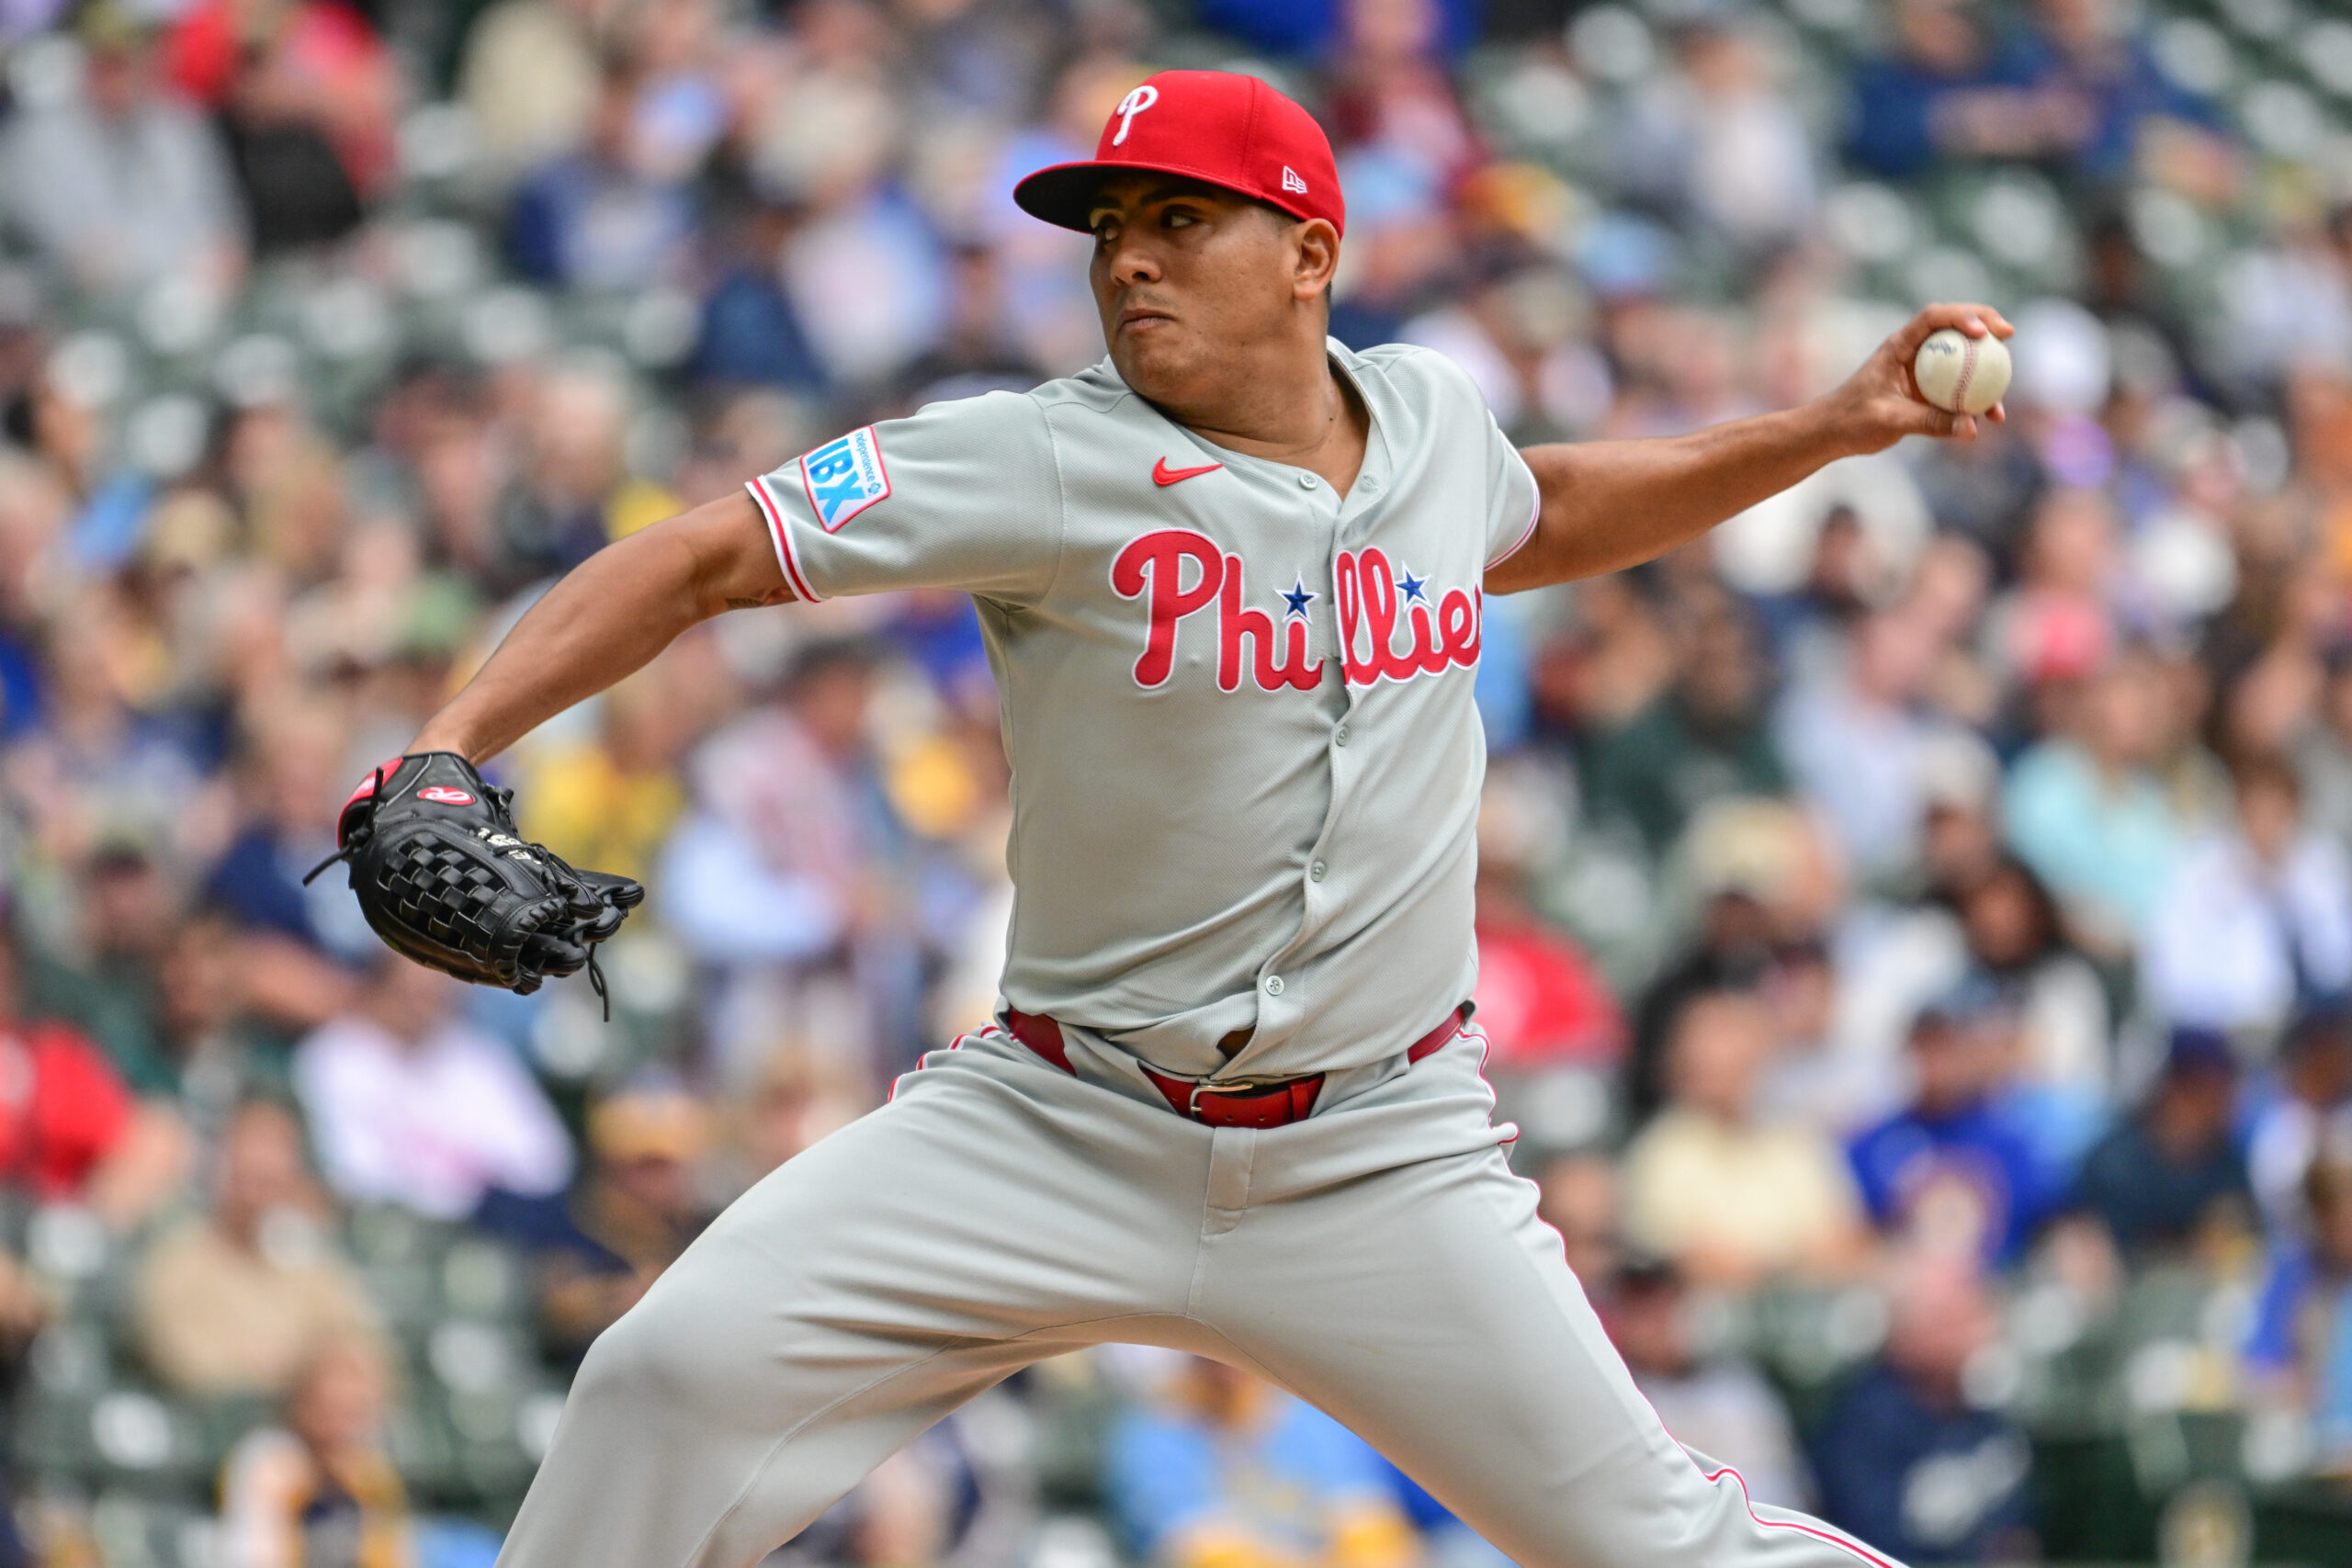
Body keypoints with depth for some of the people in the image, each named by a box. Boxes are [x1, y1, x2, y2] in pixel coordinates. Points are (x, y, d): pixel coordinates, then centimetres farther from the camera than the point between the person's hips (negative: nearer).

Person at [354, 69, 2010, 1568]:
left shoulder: (1434, 417, 4)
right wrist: (452, 747, -29)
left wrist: (1832, 428, 21)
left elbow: (1538, 520, 28)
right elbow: (710, 557, -17)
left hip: (1380, 1165, 2)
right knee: (680, 1368, -18)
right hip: (1060, 1131, -2)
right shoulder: (1048, 464, -11)